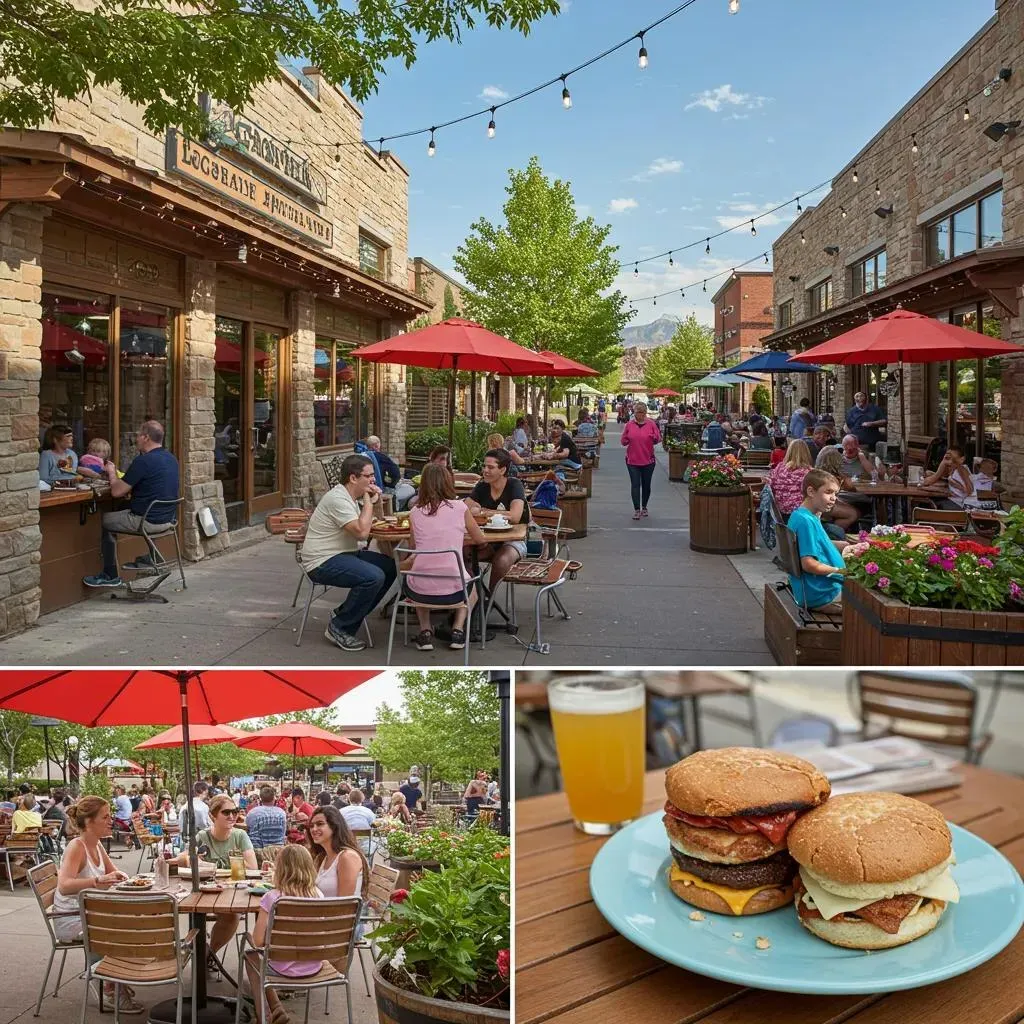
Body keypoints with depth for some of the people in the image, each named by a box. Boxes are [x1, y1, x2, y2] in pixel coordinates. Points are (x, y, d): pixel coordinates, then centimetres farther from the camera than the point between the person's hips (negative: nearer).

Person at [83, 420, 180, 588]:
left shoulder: (143, 461, -20)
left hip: (150, 521, -9)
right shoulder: (171, 458, 7)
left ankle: (110, 576, 18)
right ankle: (147, 560, 35)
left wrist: (112, 473, 5)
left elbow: (117, 491, -15)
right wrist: (117, 473, 17)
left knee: (106, 521, 12)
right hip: (168, 517, 9)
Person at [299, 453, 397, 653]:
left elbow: (370, 523, 20)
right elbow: (362, 532, -27)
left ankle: (346, 613, 11)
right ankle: (339, 627, -11)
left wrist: (373, 501, 3)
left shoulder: (352, 496, 12)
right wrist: (368, 500, -16)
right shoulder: (338, 499, -20)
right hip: (322, 562, -10)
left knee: (390, 567, 3)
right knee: (374, 576, -28)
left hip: (344, 554, 10)